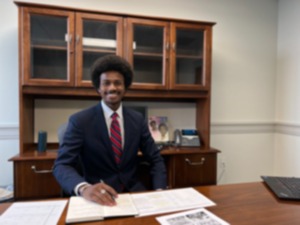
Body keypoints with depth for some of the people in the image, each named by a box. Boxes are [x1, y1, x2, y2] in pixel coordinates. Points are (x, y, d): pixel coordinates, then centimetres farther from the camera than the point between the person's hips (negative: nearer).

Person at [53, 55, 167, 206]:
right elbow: (61, 165, -15)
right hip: (99, 198, 0)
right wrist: (84, 188, -37)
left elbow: (155, 159, 3)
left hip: (134, 193, 1)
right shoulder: (79, 121, -9)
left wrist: (160, 191, -15)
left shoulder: (138, 120, 1)